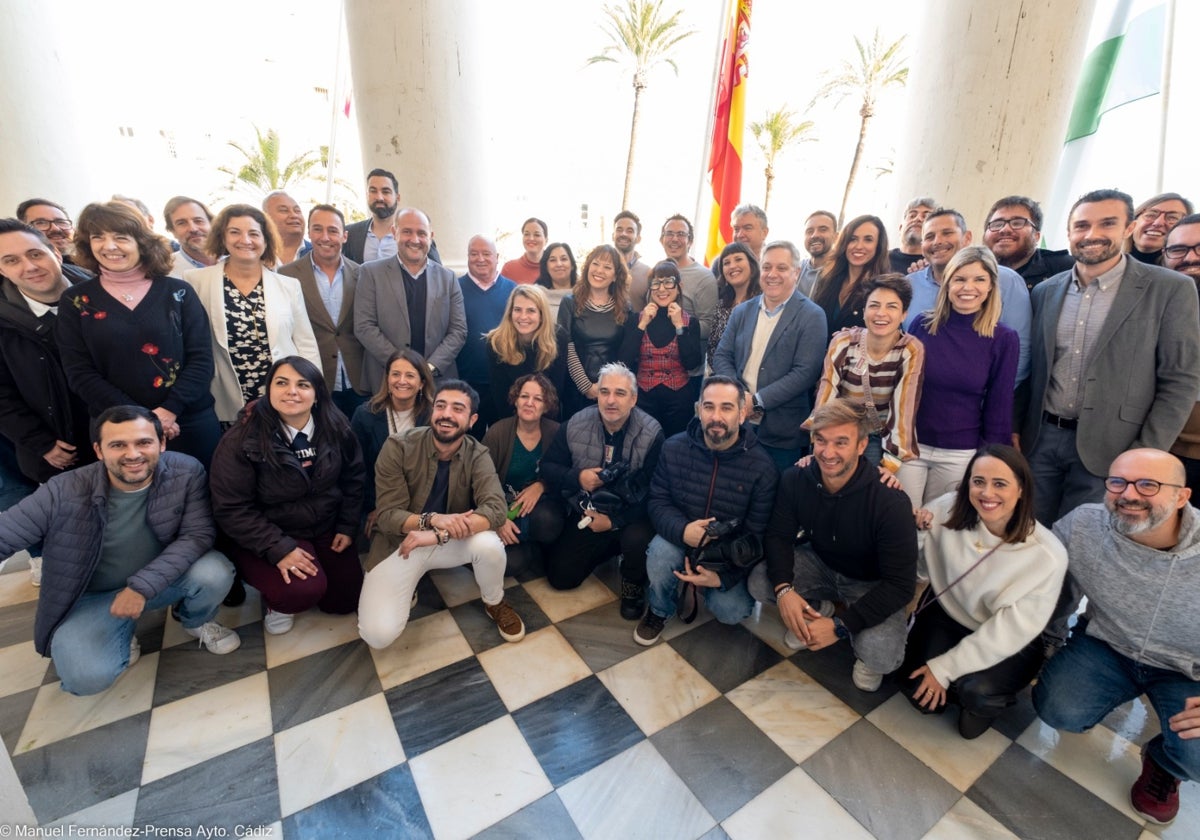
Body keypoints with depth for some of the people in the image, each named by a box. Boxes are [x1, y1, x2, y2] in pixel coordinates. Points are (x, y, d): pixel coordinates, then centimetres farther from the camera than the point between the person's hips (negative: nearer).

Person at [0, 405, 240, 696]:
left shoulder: (186, 473, -21)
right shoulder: (64, 493, -20)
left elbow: (198, 534, -22)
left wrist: (142, 586, -29)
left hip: (163, 579, 1)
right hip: (92, 596, 0)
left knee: (214, 571, -30)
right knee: (87, 678, -23)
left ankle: (195, 621, 7)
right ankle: (123, 636, 16)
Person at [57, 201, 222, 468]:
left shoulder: (178, 292, 1)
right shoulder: (75, 301, 4)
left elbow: (201, 358, -4)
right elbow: (79, 373, -1)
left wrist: (170, 410, -15)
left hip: (191, 421, -1)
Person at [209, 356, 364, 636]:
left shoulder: (336, 429, -8)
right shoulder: (241, 440, -19)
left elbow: (353, 481, 3)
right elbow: (232, 509, -17)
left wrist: (347, 527, -3)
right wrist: (278, 548, -24)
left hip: (326, 529, 4)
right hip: (269, 537, -4)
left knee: (345, 600, 4)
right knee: (304, 590, -27)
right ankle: (276, 600, 10)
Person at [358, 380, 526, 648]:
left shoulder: (477, 455, -13)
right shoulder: (398, 447, -15)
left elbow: (496, 509, -26)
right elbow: (387, 515, -16)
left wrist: (439, 534, -37)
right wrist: (433, 519, -35)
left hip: (449, 542, 1)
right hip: (399, 541, -1)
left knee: (490, 544, -31)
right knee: (378, 634, -20)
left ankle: (495, 603, 2)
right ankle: (407, 590, 15)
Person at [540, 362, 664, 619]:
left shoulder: (651, 433, -18)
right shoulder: (575, 426, -8)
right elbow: (548, 466, 1)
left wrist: (614, 521, -23)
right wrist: (577, 478, -19)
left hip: (631, 516, -3)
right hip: (587, 514, 4)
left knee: (637, 540, -36)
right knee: (559, 577, 1)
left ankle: (633, 584, 2)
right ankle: (608, 549, 29)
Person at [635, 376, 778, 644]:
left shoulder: (763, 467, -16)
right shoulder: (674, 448, -12)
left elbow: (757, 536, -13)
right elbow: (657, 502, -8)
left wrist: (723, 576, -24)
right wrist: (682, 530, -30)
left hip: (729, 554, 0)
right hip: (680, 539, 1)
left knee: (732, 611, -22)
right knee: (660, 551, -32)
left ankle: (709, 586, 16)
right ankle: (659, 610, 2)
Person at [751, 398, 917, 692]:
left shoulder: (890, 502, -30)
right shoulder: (795, 480, -20)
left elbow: (900, 584, -26)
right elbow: (778, 536, -11)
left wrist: (841, 627, -30)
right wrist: (783, 588, -30)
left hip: (872, 584, -3)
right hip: (820, 563, 4)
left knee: (881, 656, -29)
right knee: (759, 582, -21)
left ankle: (866, 652, 11)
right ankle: (817, 608, 11)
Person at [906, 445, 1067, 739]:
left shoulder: (1048, 555, -23)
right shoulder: (949, 508, -18)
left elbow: (1011, 630, -20)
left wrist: (945, 668, -19)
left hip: (1007, 644, -1)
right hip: (946, 613, 2)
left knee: (974, 692, -28)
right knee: (919, 693, -14)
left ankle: (983, 703, 9)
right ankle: (959, 687, 19)